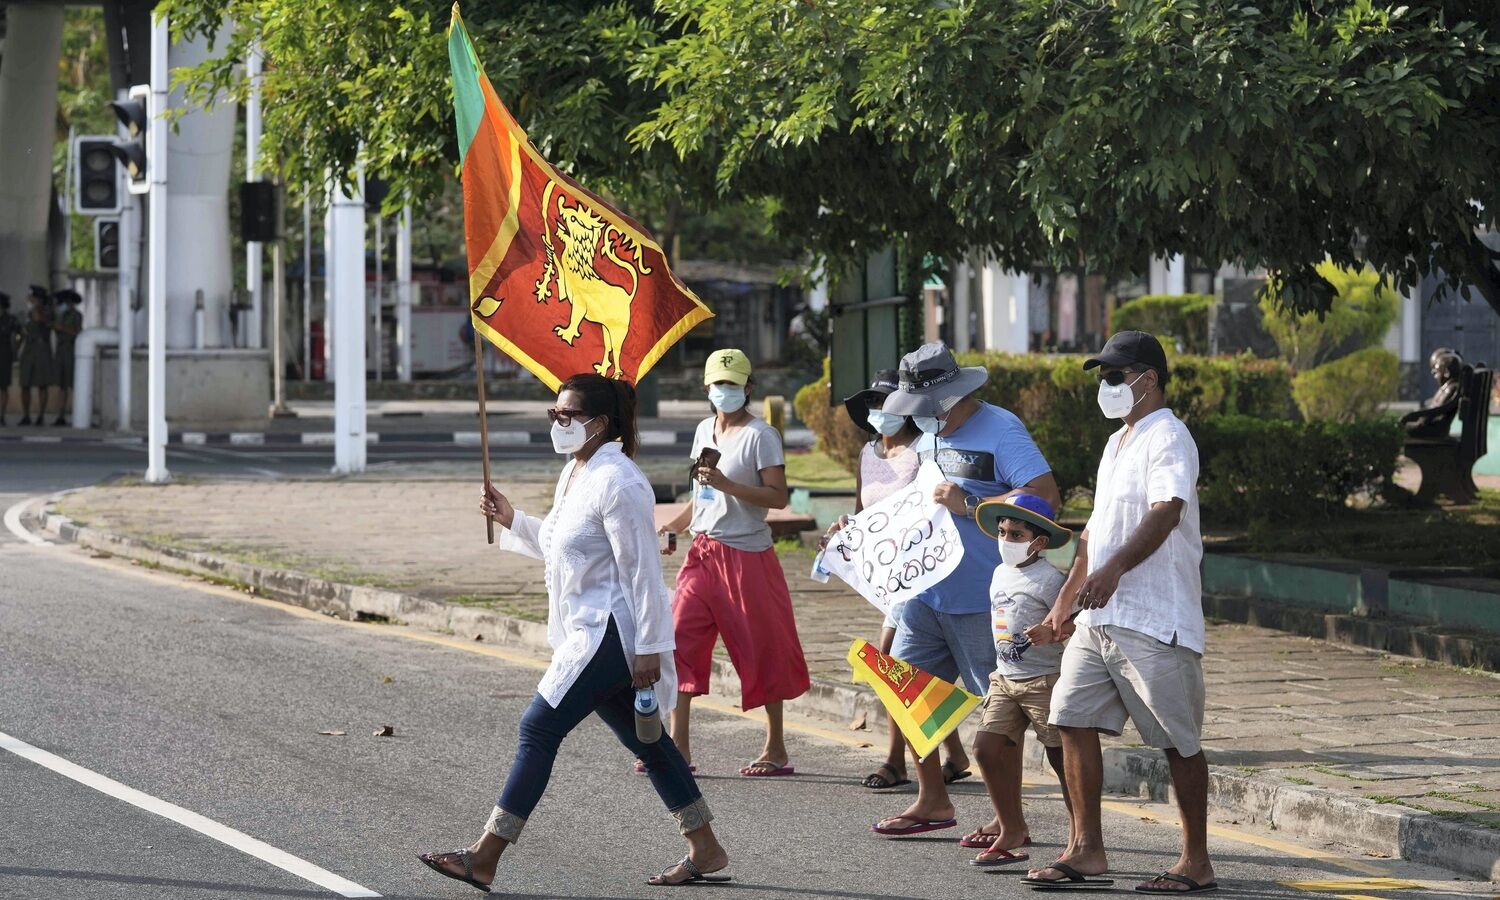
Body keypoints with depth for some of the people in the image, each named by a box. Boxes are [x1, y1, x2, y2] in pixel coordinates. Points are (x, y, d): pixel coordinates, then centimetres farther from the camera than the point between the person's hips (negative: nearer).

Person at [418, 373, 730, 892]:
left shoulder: (616, 483, -17)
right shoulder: (574, 474, 14)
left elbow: (641, 569, -18)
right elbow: (559, 548, 26)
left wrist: (648, 647, -20)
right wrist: (512, 521, 14)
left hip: (611, 631, -10)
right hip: (591, 630, 10)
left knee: (539, 728, -9)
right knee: (645, 741, 13)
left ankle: (485, 858, -6)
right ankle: (706, 853, 19)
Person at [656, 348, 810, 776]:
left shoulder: (760, 435, -9)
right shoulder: (704, 431, 13)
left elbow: (778, 496, -18)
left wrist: (727, 484, -26)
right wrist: (675, 525, 16)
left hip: (746, 555, -7)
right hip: (703, 552, 7)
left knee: (762, 649, 2)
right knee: (680, 640, -3)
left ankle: (776, 749, 12)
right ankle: (679, 745, -1)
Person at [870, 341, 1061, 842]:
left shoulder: (1000, 430, -11)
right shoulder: (931, 436, 16)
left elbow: (1046, 495, -23)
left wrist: (970, 505, -25)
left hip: (983, 599, -9)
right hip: (928, 591, 9)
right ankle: (932, 802, 21)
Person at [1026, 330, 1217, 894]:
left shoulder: (1167, 437, -9)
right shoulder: (1117, 444, 22)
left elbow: (1166, 511, -25)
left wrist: (1114, 569, -39)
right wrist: (1063, 606, 26)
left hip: (1157, 621, -9)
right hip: (1098, 620, 9)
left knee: (1179, 741, -2)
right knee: (1074, 720, 3)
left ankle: (1196, 862, 6)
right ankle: (1087, 852, 8)